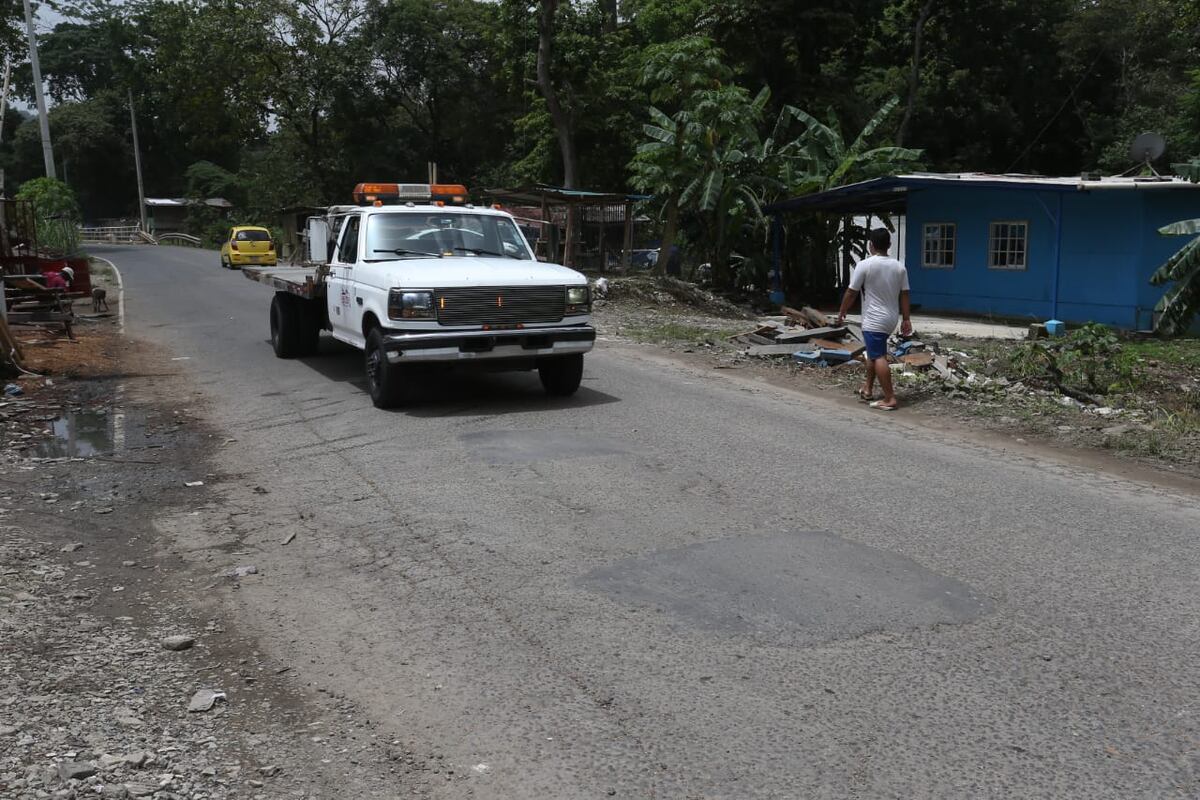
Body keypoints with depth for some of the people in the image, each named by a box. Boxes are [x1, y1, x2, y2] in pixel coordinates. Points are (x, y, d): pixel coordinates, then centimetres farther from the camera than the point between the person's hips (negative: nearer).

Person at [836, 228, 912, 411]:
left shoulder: (865, 265, -14)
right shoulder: (899, 267, 3)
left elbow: (851, 293, -9)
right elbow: (904, 296, 5)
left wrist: (841, 313, 4)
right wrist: (906, 320, 10)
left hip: (874, 321, -7)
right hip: (891, 319, 7)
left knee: (878, 357, -7)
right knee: (873, 353, 23)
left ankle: (890, 399, -10)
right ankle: (867, 389, 31)